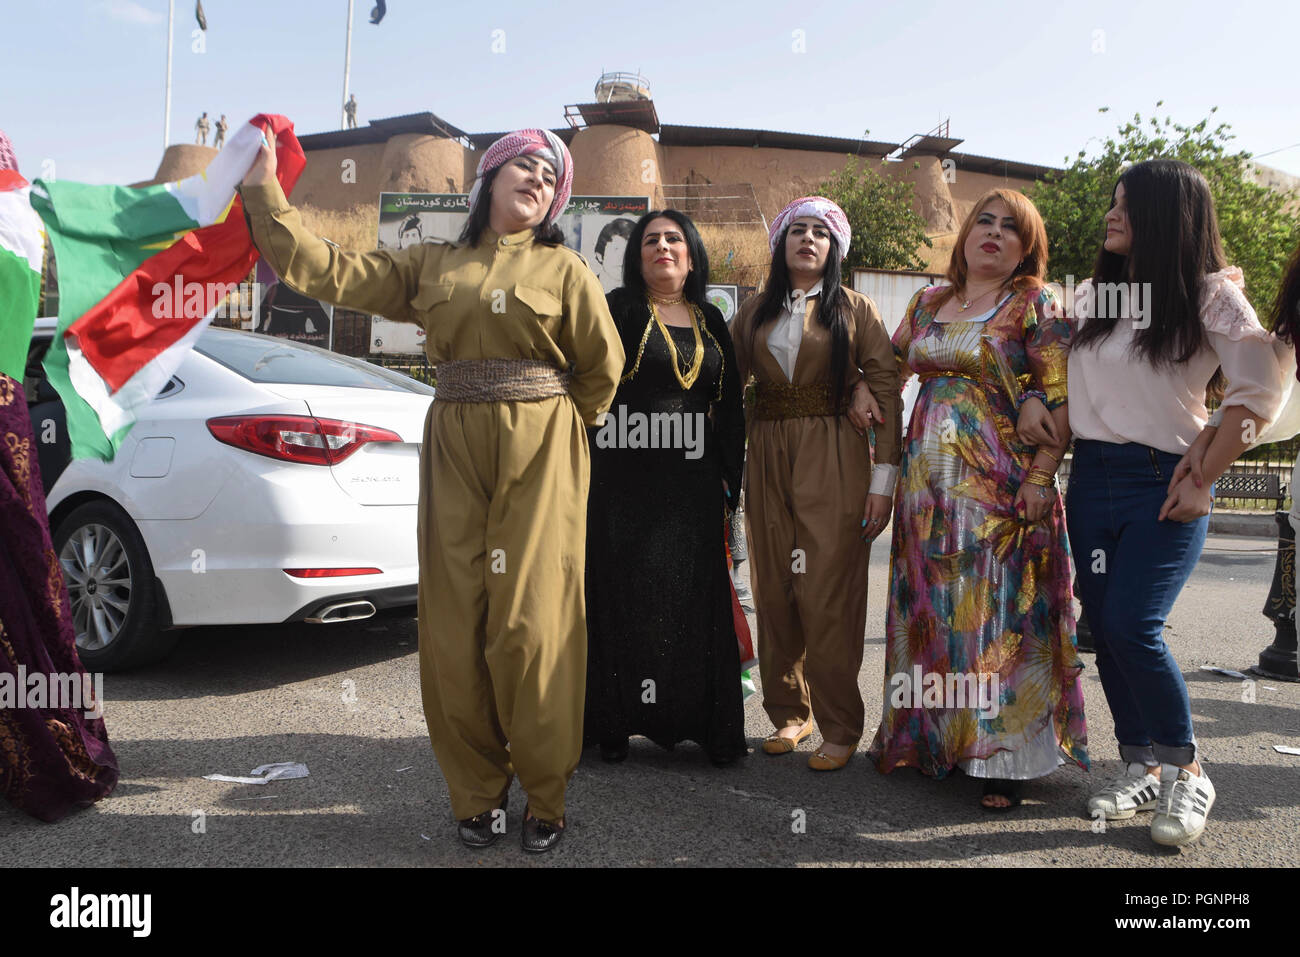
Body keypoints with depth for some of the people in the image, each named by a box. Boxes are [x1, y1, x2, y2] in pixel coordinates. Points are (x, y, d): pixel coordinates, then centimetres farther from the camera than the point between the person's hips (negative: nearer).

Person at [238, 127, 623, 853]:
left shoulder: (563, 268, 6)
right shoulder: (431, 266, 14)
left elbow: (602, 364, 2)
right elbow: (326, 271, 10)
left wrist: (558, 429, 7)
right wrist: (263, 190, 9)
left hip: (541, 458, -3)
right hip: (456, 452, 3)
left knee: (530, 627, -5)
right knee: (455, 629, 3)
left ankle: (546, 797, 13)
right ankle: (478, 792, 21)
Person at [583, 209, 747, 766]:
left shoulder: (711, 321, 16)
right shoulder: (616, 311, 3)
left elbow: (731, 405, 16)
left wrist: (728, 476, 10)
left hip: (694, 485, 4)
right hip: (626, 480, -3)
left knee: (695, 596, 5)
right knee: (624, 592, 0)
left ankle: (707, 724, 14)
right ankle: (615, 722, 11)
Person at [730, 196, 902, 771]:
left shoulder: (855, 311, 5)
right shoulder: (754, 313, 13)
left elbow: (887, 391, -1)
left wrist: (882, 480, -8)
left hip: (834, 461, -3)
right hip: (767, 459, 3)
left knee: (827, 595, -6)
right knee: (774, 592, 6)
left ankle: (840, 728, 6)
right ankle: (789, 712, 21)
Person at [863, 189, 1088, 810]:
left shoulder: (1037, 307, 0)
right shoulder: (927, 303, 15)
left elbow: (1061, 401, -6)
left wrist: (1040, 477, -16)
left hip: (1001, 480, -5)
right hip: (930, 477, 5)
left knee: (997, 607, -5)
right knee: (932, 606, 9)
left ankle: (1005, 757, 5)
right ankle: (933, 737, 23)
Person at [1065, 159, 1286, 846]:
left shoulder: (1210, 294, -3)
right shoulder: (1089, 296, 13)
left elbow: (1260, 391, -8)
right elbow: (1059, 382, 18)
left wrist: (1202, 479, -11)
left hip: (1165, 483, -5)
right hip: (1093, 479, 5)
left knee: (1131, 625, -16)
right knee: (1103, 627, 4)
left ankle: (1185, 771, 5)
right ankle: (1140, 768, 20)